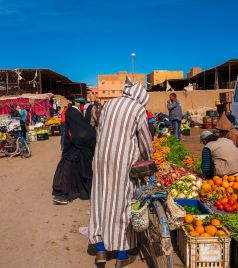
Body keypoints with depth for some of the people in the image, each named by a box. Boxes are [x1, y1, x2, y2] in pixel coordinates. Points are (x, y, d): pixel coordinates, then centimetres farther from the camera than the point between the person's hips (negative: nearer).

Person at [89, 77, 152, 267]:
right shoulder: (138, 109, -5)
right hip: (124, 161, -4)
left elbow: (100, 131, 11)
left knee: (101, 198, 14)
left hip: (102, 158, 5)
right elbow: (145, 141, 1)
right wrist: (149, 159, 18)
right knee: (123, 203, 6)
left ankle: (100, 250, 19)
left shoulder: (109, 104, 9)